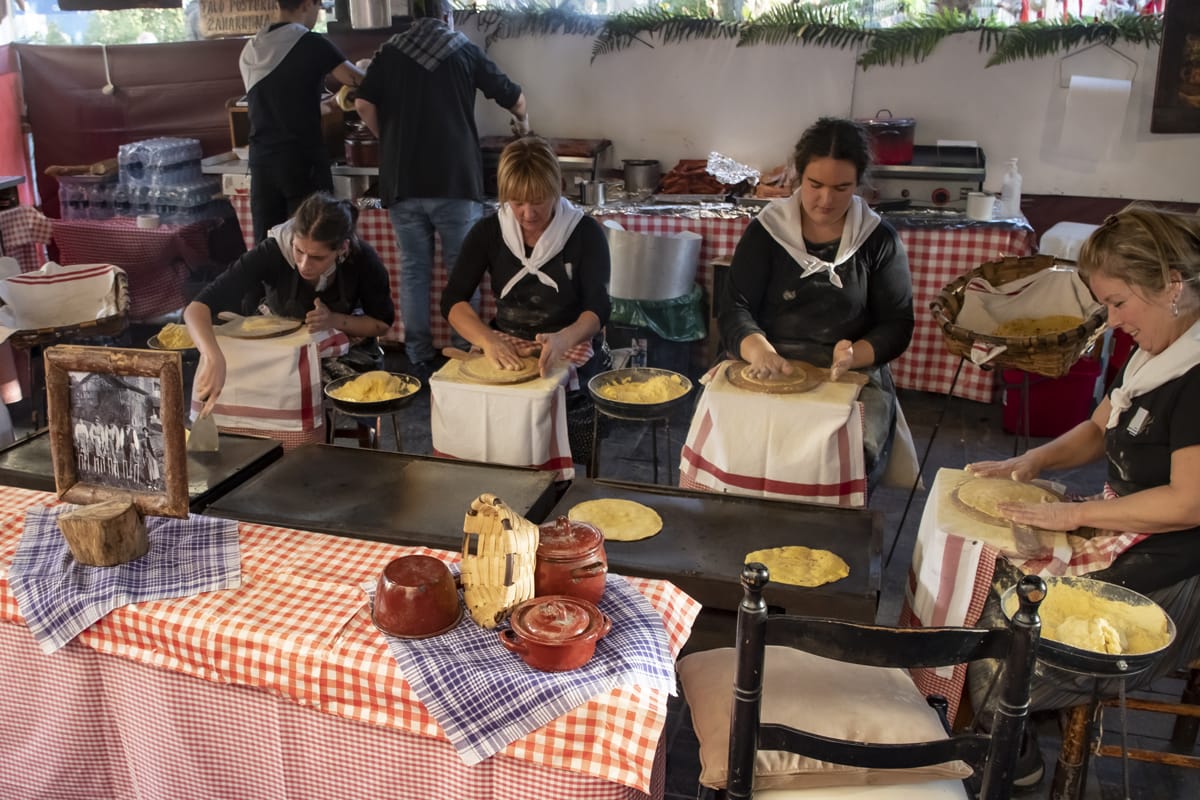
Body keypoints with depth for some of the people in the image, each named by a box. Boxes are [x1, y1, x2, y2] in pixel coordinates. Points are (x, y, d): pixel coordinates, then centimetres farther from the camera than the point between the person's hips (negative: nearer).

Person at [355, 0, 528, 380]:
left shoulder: (388, 53, 10)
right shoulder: (464, 50, 7)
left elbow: (364, 104, -3)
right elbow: (515, 98, 14)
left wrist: (390, 141, 14)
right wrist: (523, 125, 35)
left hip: (402, 181, 2)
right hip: (455, 180, -2)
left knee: (413, 270, 7)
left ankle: (418, 360, 8)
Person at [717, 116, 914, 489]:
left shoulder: (880, 240, 8)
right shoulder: (766, 231, 7)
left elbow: (897, 324, 6)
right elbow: (735, 307, -1)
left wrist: (855, 355, -16)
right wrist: (758, 350, -23)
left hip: (855, 376, 0)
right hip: (771, 372, 0)